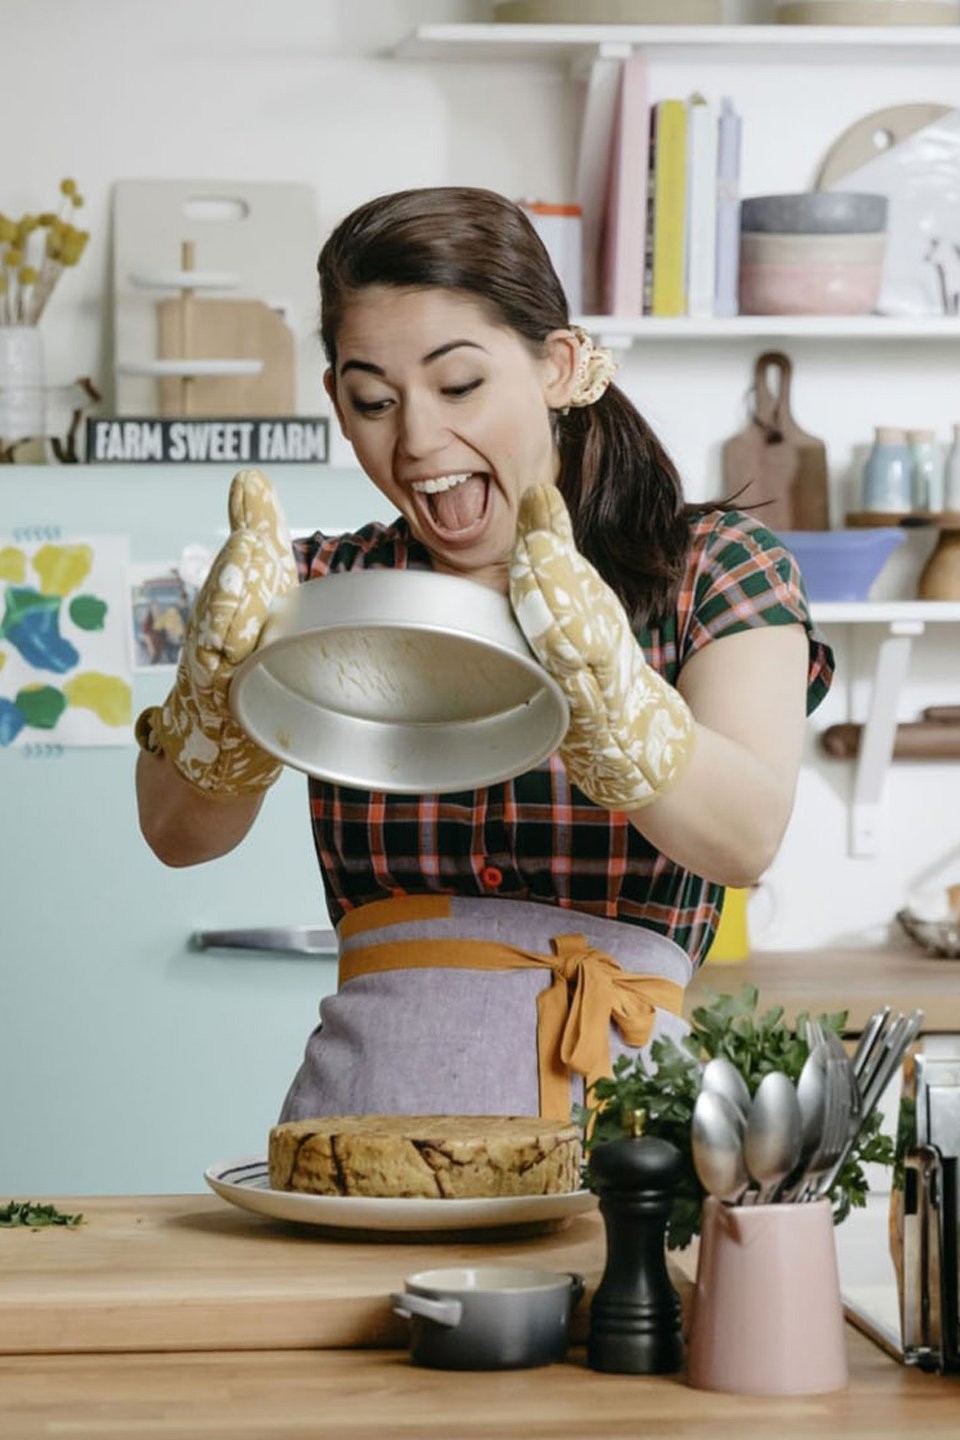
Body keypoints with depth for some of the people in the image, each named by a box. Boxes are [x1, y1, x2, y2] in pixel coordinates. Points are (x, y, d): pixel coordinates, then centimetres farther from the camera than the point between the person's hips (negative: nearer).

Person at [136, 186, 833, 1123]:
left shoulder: (717, 569, 7)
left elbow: (747, 838, -10)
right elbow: (182, 832, 0)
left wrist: (599, 681, -27)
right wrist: (223, 666, -19)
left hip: (618, 1094, -1)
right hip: (370, 1087, 1)